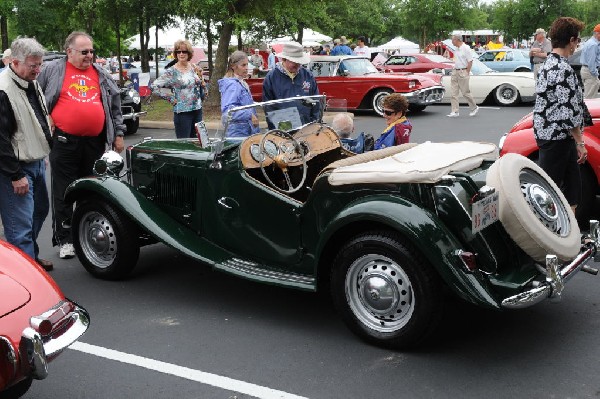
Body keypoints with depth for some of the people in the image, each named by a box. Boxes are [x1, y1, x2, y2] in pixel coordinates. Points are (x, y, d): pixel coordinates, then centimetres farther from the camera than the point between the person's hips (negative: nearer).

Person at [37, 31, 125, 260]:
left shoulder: (101, 74, 13)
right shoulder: (52, 70, 3)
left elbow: (115, 104, 17)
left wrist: (118, 133, 14)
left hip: (95, 142, 3)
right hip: (63, 141, -3)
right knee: (63, 192, 1)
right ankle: (64, 239, 10)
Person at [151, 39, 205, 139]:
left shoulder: (194, 68, 7)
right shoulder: (171, 72, -7)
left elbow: (203, 92, 17)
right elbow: (153, 86, -14)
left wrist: (200, 77, 0)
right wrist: (170, 98, -12)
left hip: (197, 110, 5)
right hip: (182, 112, -5)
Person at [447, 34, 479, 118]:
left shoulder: (466, 48, -13)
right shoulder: (456, 49, 12)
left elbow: (470, 62, -14)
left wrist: (467, 73, -15)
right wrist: (454, 70, 12)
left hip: (463, 72, -8)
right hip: (455, 72, 8)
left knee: (465, 92, -2)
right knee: (454, 92, 2)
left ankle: (474, 108, 16)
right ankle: (455, 112, 3)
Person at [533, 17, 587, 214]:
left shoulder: (548, 63, 13)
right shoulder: (563, 69, -19)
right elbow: (568, 111, -22)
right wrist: (580, 142, -15)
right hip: (556, 137, -10)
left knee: (572, 190, 14)